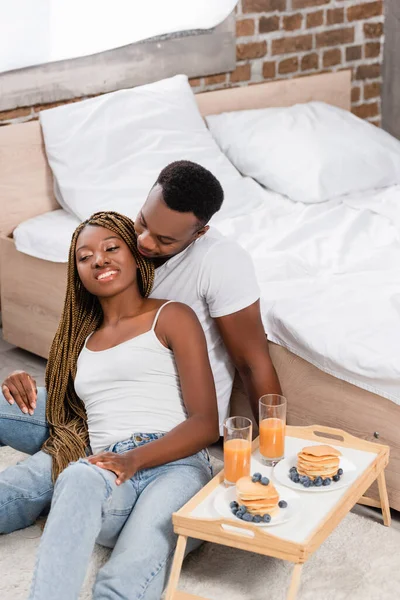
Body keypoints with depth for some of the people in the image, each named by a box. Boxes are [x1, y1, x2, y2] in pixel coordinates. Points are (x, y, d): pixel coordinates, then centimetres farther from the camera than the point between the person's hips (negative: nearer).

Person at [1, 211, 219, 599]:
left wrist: (134, 460, -15)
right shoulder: (80, 337, 32)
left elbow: (206, 423, 3)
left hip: (173, 465, -3)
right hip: (105, 473, 3)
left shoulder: (172, 318, 14)